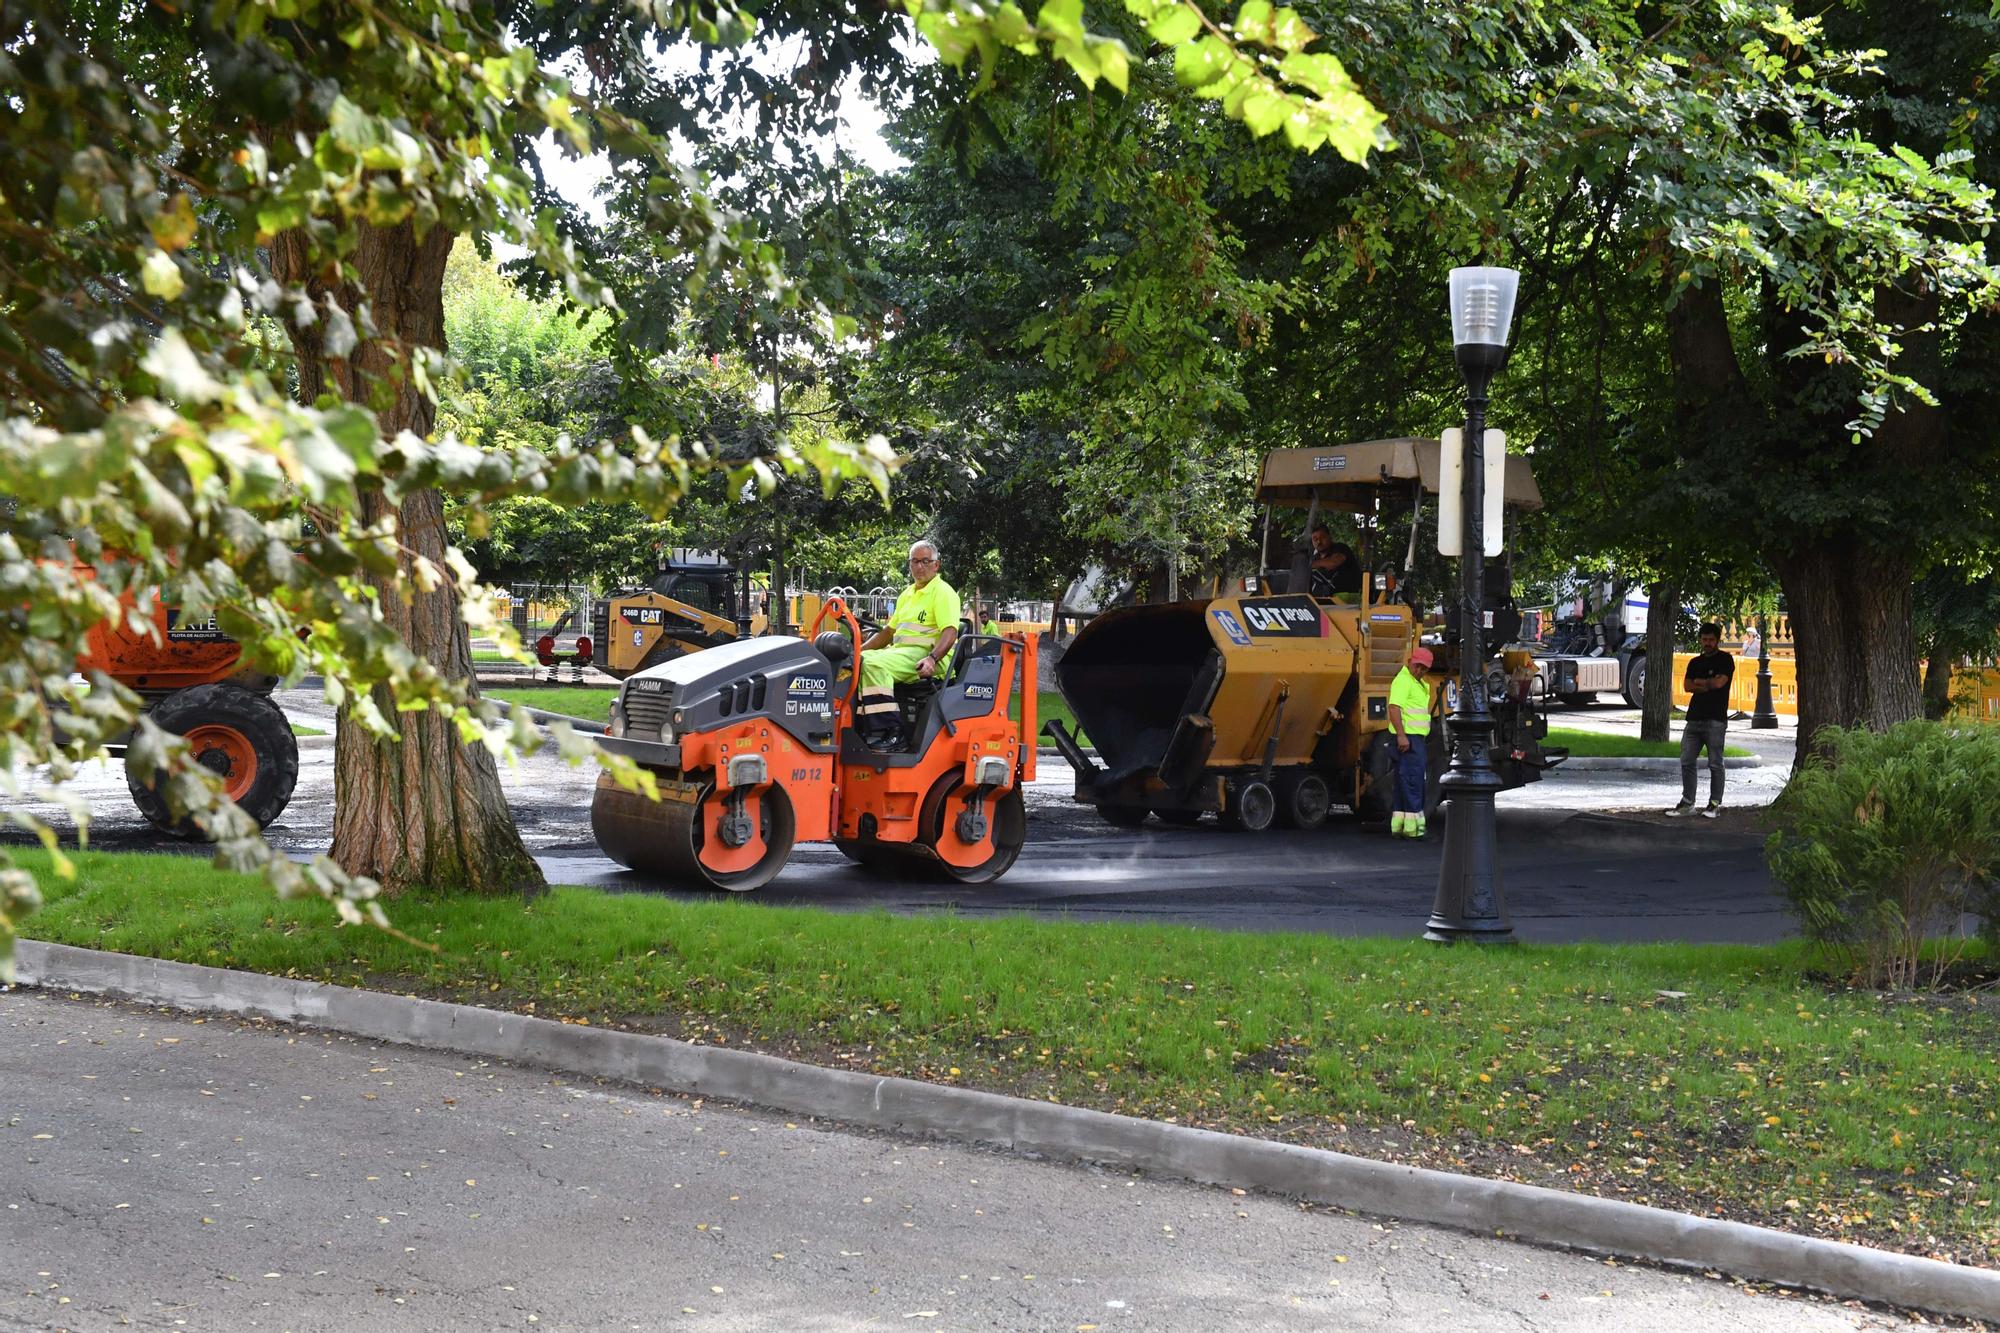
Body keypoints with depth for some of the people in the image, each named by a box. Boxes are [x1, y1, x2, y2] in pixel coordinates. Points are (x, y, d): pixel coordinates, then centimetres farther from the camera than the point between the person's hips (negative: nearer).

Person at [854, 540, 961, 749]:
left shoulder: (943, 592, -3)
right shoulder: (908, 594, 24)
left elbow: (950, 632, -17)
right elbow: (889, 630, 30)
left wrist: (932, 659, -33)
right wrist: (860, 649, 18)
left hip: (927, 655, -9)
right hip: (899, 651, 9)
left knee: (875, 665, -31)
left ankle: (889, 733, -34)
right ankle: (860, 727, -12)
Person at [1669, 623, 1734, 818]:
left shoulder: (1725, 659, 2)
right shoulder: (1695, 662, 18)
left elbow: (1719, 682, -13)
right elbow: (1687, 686, 6)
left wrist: (1699, 682, 3)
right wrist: (1708, 685, -6)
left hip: (1715, 720, -6)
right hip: (1694, 718, 6)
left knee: (1715, 764, -3)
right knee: (1687, 762, 3)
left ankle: (1714, 804, 3)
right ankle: (1687, 803, 9)